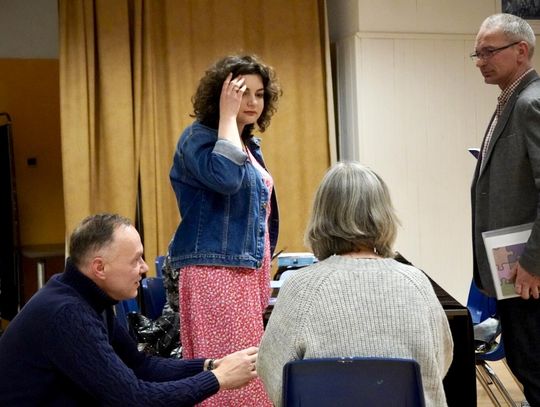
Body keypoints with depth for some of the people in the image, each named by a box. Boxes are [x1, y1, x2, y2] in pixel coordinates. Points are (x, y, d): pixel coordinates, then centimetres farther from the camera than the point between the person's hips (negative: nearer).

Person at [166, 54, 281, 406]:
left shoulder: (249, 144, 16)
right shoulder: (199, 137, -8)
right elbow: (226, 178, -30)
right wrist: (227, 116, -19)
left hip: (249, 269, 8)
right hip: (216, 270, -8)